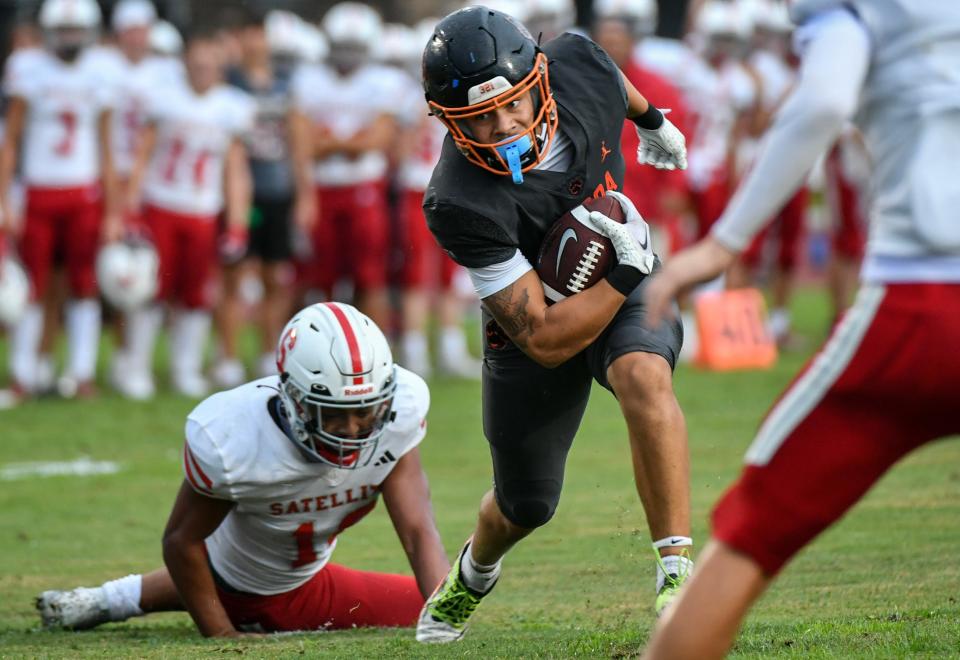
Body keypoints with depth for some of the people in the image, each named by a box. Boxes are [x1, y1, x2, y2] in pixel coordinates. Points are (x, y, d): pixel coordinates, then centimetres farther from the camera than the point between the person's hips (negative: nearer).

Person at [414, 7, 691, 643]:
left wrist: (652, 119, 24)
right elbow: (545, 342, -33)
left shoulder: (579, 65, -26)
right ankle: (472, 576, 51)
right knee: (526, 506, 15)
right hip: (537, 313, -2)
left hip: (629, 282, 2)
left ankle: (679, 571, -29)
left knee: (644, 377, -33)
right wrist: (630, 272, -36)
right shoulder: (461, 204, -38)